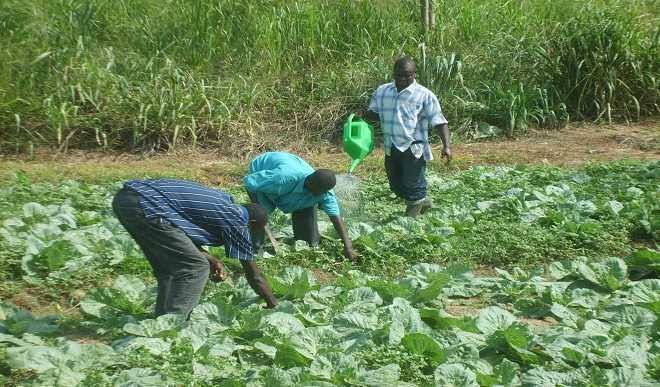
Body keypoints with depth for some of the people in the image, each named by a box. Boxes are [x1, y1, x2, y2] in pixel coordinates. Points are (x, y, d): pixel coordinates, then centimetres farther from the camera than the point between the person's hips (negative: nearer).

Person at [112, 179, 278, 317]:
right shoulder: (237, 222, 0)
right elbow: (254, 275, 7)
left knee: (170, 267, 21)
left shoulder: (223, 200, 22)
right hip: (145, 206, -10)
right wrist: (275, 306, 20)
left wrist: (211, 260, 15)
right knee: (195, 269, -1)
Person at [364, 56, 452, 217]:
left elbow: (440, 122, -7)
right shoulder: (382, 91, 10)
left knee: (412, 187, -3)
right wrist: (369, 117, -10)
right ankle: (422, 201, 39)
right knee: (396, 186, 16)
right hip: (391, 150, 6)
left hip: (413, 150, -6)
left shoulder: (424, 95, -5)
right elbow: (372, 115, 15)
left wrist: (446, 145, -19)